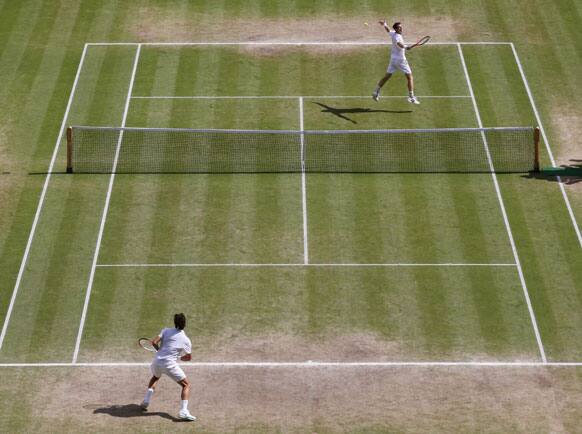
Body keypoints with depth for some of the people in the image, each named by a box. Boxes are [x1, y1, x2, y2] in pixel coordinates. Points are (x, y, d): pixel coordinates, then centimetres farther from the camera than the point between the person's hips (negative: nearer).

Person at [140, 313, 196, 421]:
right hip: (170, 364, -4)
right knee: (186, 385, 6)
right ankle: (183, 411, -11)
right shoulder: (186, 340, 0)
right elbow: (189, 357, 9)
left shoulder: (166, 331, 5)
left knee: (155, 377, 38)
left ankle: (146, 401, 27)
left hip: (157, 361, 4)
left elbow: (154, 342, -3)